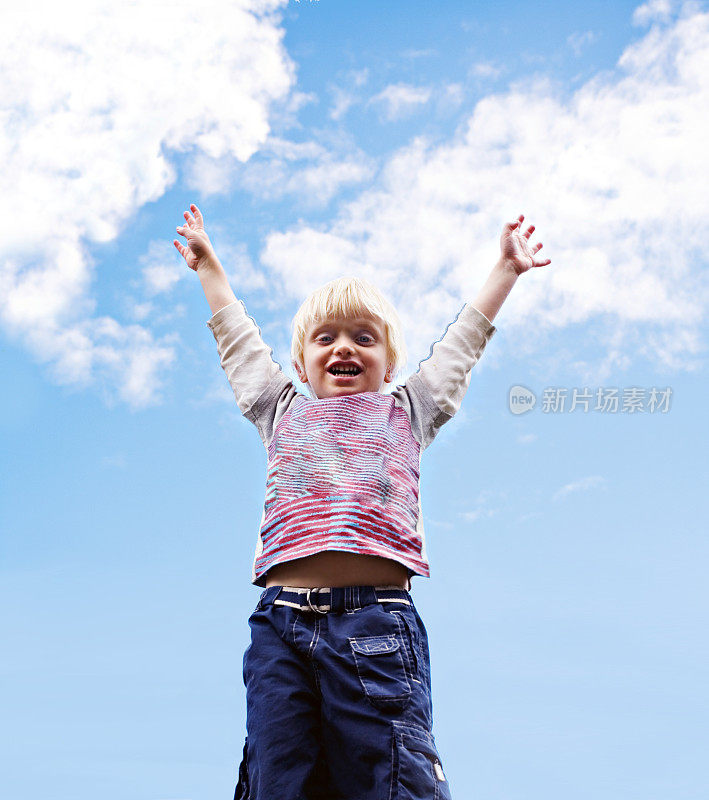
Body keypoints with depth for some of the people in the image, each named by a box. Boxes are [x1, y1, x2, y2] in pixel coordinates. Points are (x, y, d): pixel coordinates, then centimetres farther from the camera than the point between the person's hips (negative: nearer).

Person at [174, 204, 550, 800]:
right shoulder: (283, 413, 26)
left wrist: (506, 269, 41)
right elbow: (238, 338, 38)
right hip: (281, 622, 2)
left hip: (378, 620, -1)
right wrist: (208, 265, 49)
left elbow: (463, 342, 32)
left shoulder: (405, 413, 23)